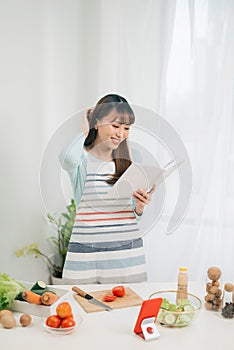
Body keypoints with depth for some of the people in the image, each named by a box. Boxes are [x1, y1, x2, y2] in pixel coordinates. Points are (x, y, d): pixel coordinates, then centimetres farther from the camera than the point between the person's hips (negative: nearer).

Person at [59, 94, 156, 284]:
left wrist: (139, 207, -8)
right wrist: (85, 131, -10)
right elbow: (67, 158, -30)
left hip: (128, 251, 4)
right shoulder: (82, 158, -3)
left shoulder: (127, 162, 11)